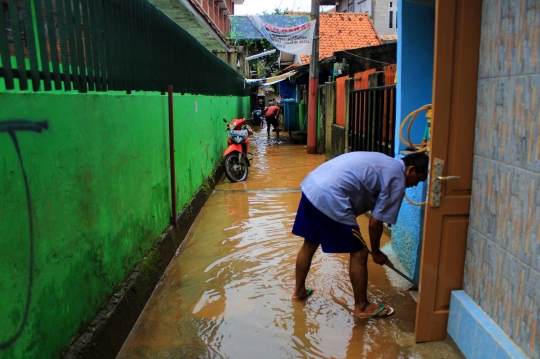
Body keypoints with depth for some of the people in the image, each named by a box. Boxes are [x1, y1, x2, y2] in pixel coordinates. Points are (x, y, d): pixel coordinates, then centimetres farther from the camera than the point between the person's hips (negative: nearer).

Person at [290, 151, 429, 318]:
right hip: (330, 198, -10)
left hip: (311, 186, 10)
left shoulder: (385, 162, 24)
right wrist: (376, 252, 16)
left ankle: (299, 291, 41)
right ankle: (362, 306, 21)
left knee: (310, 244, 25)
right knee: (359, 253, 6)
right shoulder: (397, 181, -2)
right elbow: (375, 223, -1)